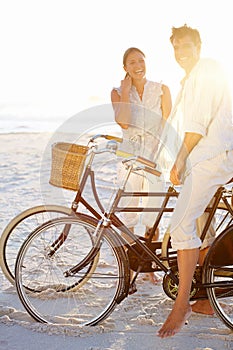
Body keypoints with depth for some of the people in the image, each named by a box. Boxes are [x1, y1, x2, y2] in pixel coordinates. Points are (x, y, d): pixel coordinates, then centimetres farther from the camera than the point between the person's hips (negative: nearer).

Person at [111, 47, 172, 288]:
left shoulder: (161, 90, 6)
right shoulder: (119, 92, 5)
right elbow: (124, 123, -12)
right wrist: (126, 91, -8)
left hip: (155, 156, 0)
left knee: (153, 216, 3)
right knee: (128, 215, 0)